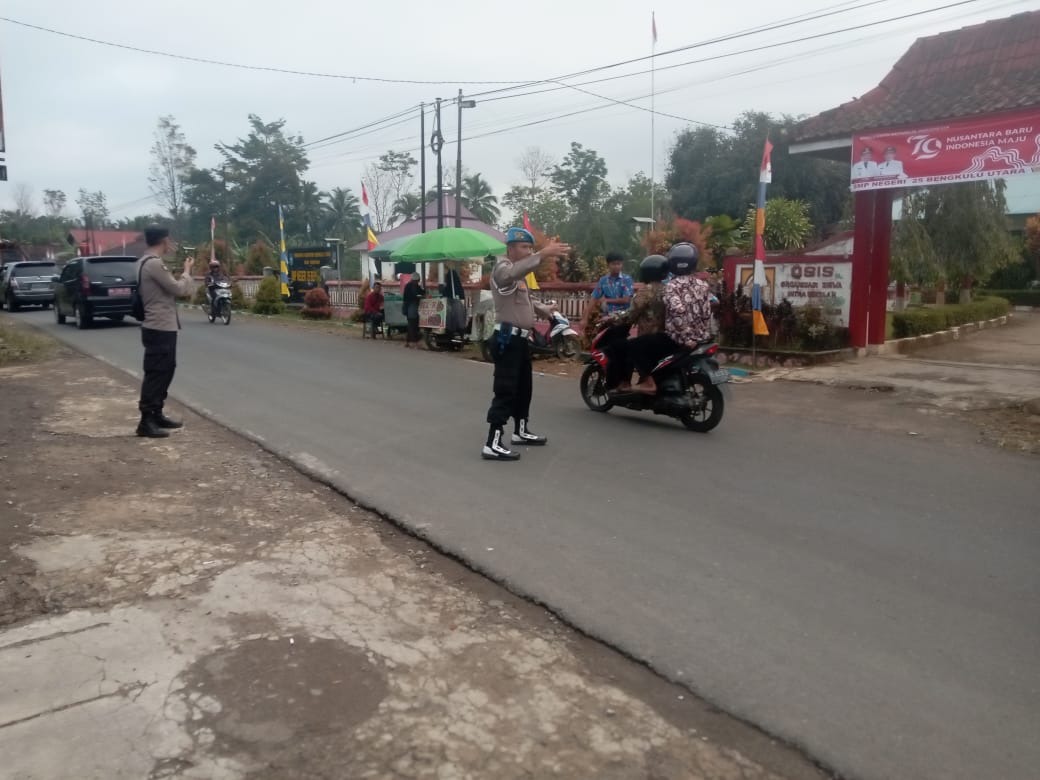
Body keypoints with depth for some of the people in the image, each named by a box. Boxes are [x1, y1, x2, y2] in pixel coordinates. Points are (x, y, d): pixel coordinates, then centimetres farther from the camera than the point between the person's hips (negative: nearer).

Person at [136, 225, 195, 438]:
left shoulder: (147, 262, 15)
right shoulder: (154, 263, -18)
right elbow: (178, 289, -16)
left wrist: (183, 273, 9)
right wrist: (187, 271, -1)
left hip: (162, 327, 11)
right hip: (160, 328, -11)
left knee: (164, 372, 17)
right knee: (156, 374, -7)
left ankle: (156, 415, 24)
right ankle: (146, 421, -4)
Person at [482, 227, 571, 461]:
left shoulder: (518, 272, 21)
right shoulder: (502, 268, -11)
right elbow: (515, 272, -37)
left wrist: (545, 310, 14)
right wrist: (543, 254, -46)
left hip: (520, 338, 10)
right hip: (507, 338, -10)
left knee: (524, 387, 20)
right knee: (505, 390, -13)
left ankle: (520, 431, 36)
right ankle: (492, 444, -14)